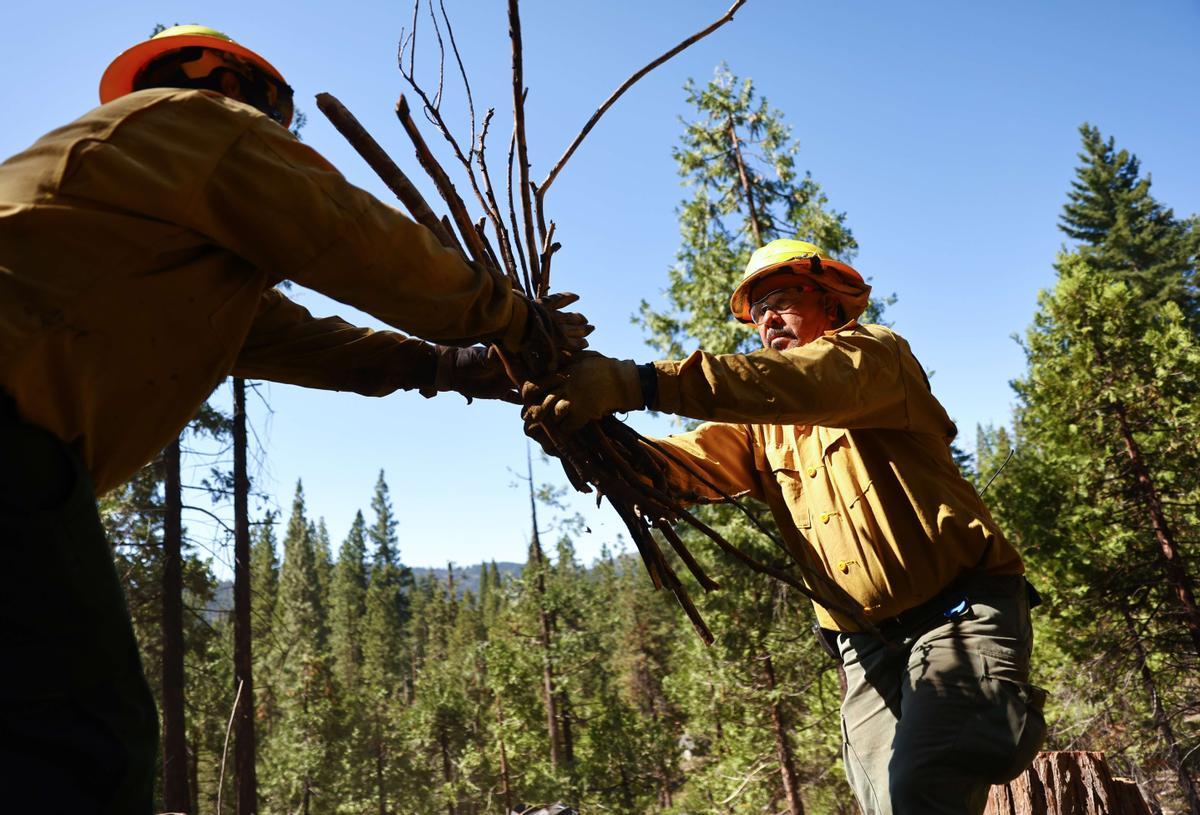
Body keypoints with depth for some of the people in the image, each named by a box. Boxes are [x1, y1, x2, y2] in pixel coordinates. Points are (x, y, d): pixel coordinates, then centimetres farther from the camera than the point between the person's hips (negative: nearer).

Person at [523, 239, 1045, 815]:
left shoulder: (876, 353, -2)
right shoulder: (759, 424, 14)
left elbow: (811, 381, -26)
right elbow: (684, 465, -3)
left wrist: (640, 383, -36)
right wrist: (585, 428, -24)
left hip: (961, 615, -5)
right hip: (868, 646, 5)